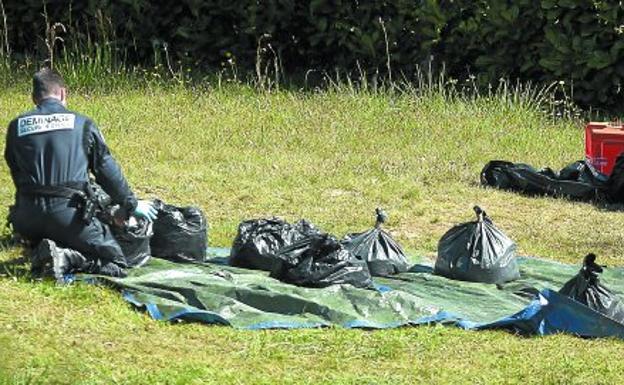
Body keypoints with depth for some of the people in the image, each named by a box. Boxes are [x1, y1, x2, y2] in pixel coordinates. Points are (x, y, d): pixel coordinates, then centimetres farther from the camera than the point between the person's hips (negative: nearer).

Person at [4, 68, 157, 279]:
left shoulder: (16, 127, 13)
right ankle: (67, 259, -24)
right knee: (115, 263, 0)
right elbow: (107, 170, 12)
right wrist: (131, 204, 24)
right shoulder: (81, 124, 6)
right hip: (68, 212, -4)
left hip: (27, 215, 4)